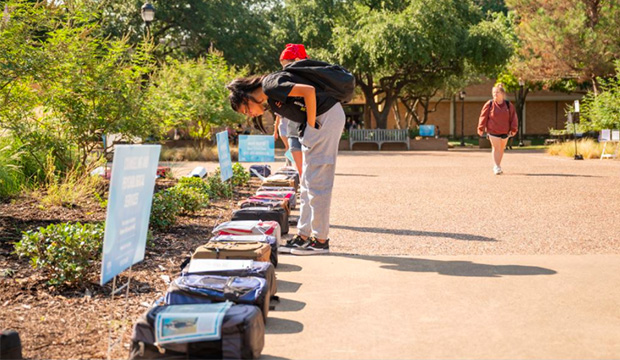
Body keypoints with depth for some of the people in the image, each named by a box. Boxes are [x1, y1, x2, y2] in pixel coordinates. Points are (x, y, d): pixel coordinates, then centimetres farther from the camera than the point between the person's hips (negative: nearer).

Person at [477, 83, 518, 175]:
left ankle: (498, 166, 27)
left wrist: (513, 129, -1)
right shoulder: (489, 104, -7)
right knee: (496, 148, -8)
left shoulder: (508, 105, -1)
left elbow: (513, 117, 3)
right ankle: (496, 167, -2)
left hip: (505, 132, 3)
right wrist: (481, 129, -5)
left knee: (501, 149, 13)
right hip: (493, 131, -3)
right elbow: (483, 116, -4)